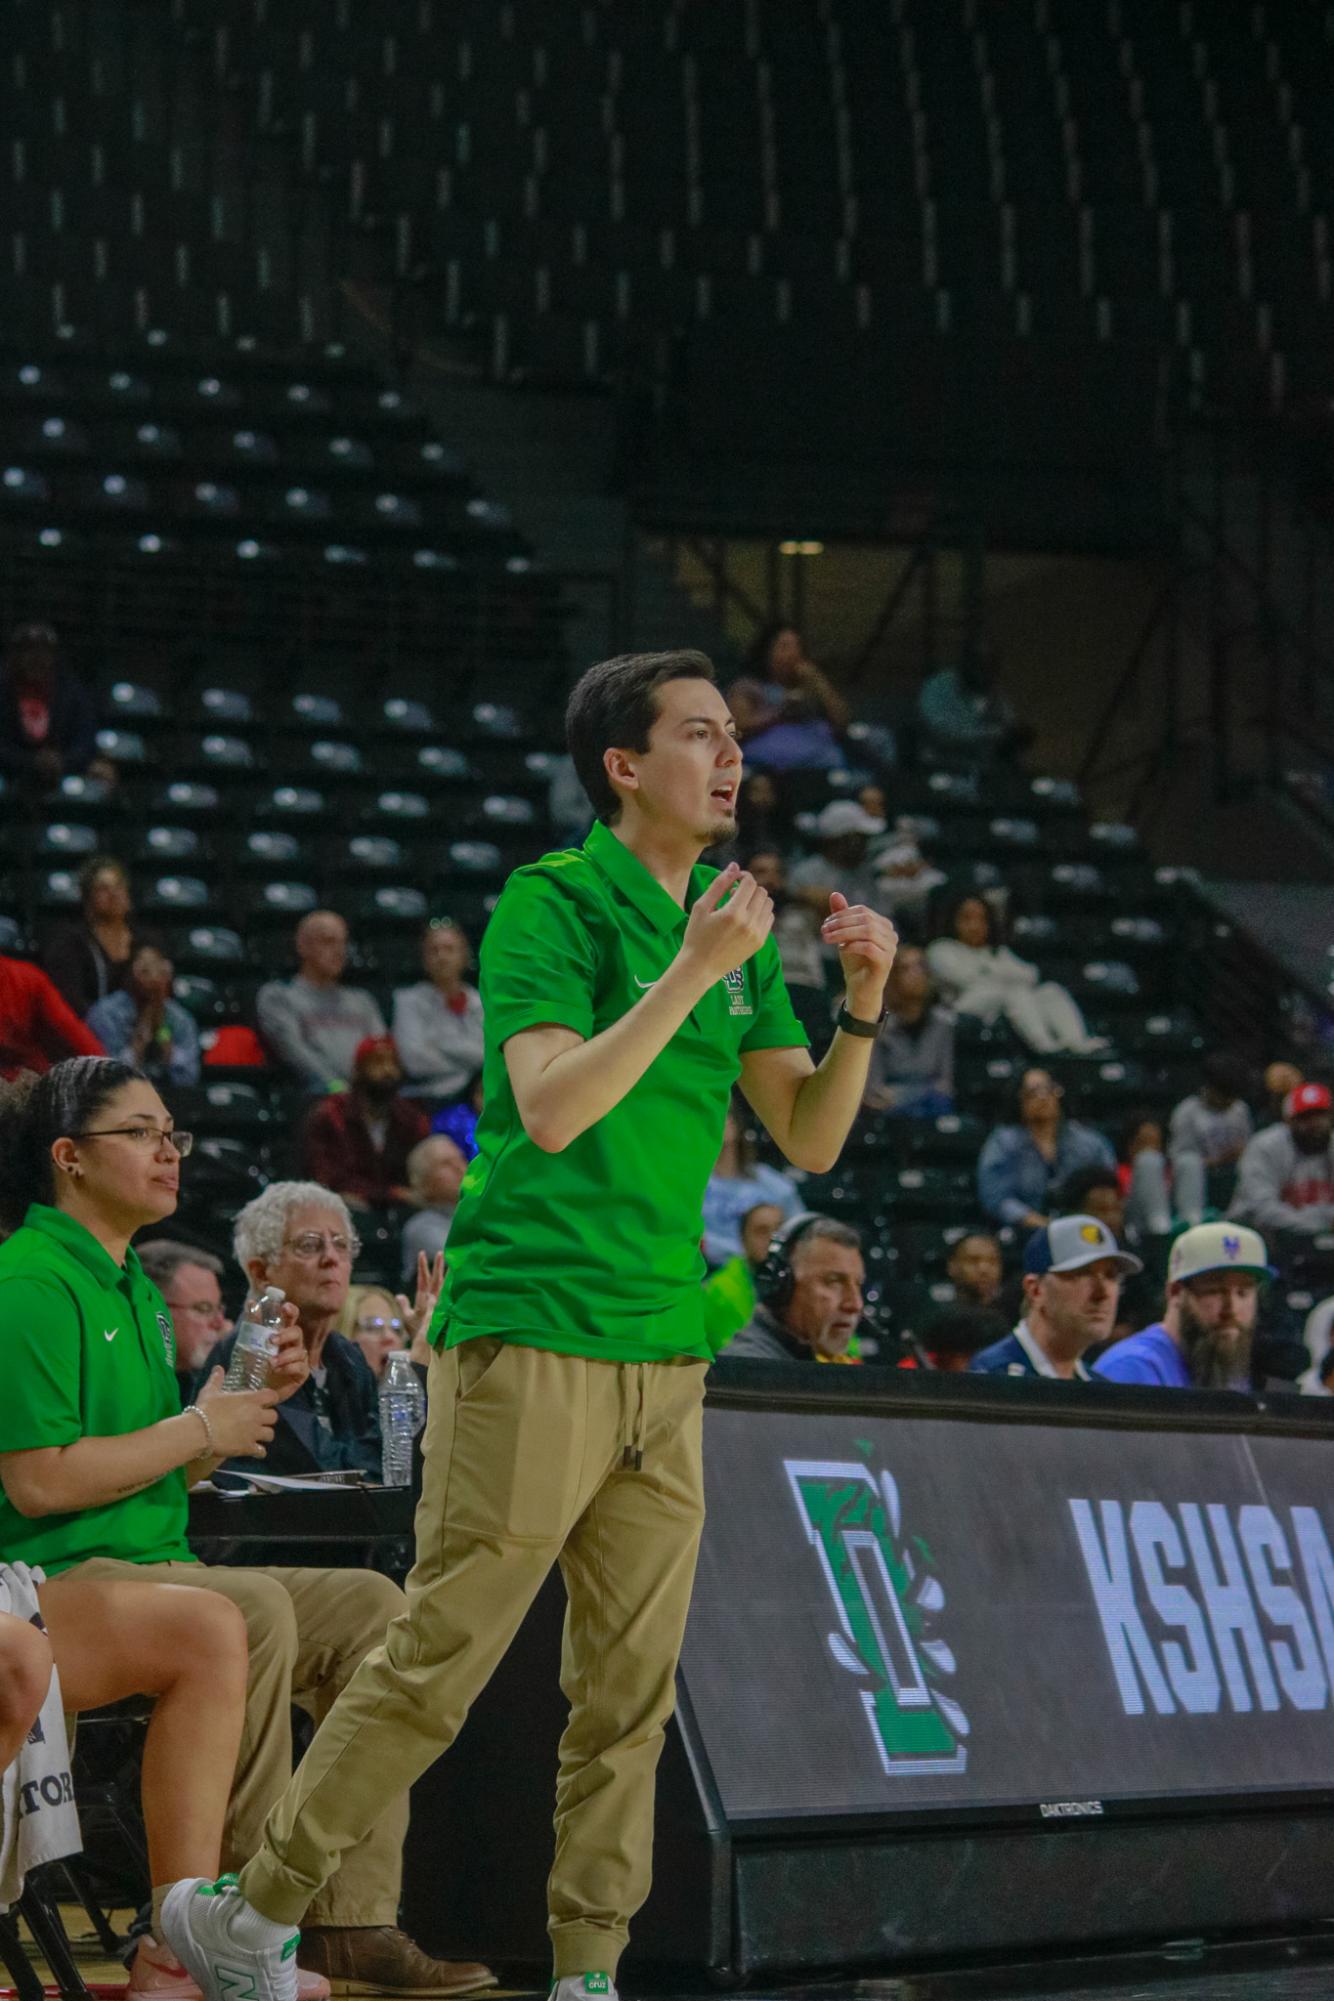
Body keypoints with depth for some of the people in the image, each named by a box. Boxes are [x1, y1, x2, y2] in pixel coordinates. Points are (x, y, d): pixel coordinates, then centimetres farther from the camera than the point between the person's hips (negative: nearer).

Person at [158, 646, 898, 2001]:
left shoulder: (729, 925, 13)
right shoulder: (549, 903, -8)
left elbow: (809, 1138, 14)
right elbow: (551, 1107, -21)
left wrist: (861, 1011, -2)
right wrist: (690, 974, -24)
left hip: (663, 1354, 7)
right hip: (528, 1332, -7)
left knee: (629, 1689, 6)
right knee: (435, 1667, -5)